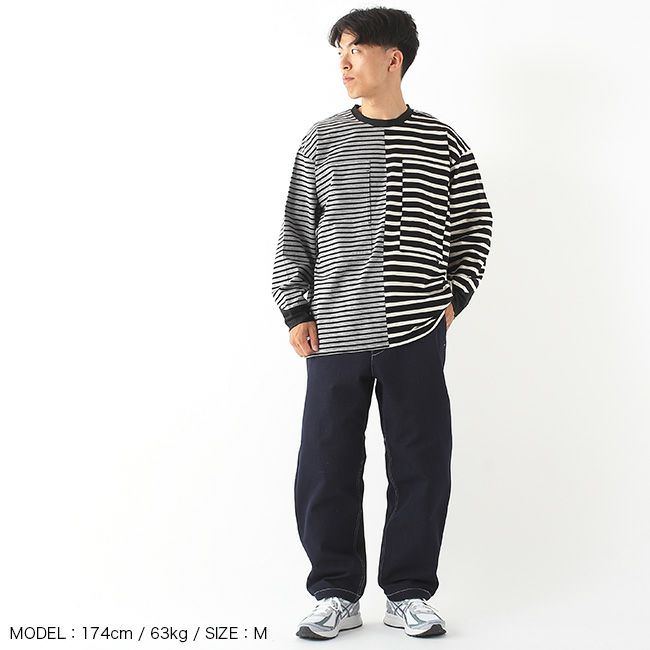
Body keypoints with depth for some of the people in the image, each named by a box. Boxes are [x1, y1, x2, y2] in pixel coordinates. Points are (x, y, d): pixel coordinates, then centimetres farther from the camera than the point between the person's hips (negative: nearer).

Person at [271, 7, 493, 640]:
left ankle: (408, 594, 20)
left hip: (417, 334, 0)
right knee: (326, 470, 3)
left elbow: (475, 226, 12)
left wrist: (453, 297, 3)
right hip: (337, 333, 1)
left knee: (421, 467, 4)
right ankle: (337, 594, 18)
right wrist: (296, 311, 1)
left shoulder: (441, 142, 4)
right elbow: (295, 230, 8)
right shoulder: (323, 140, 5)